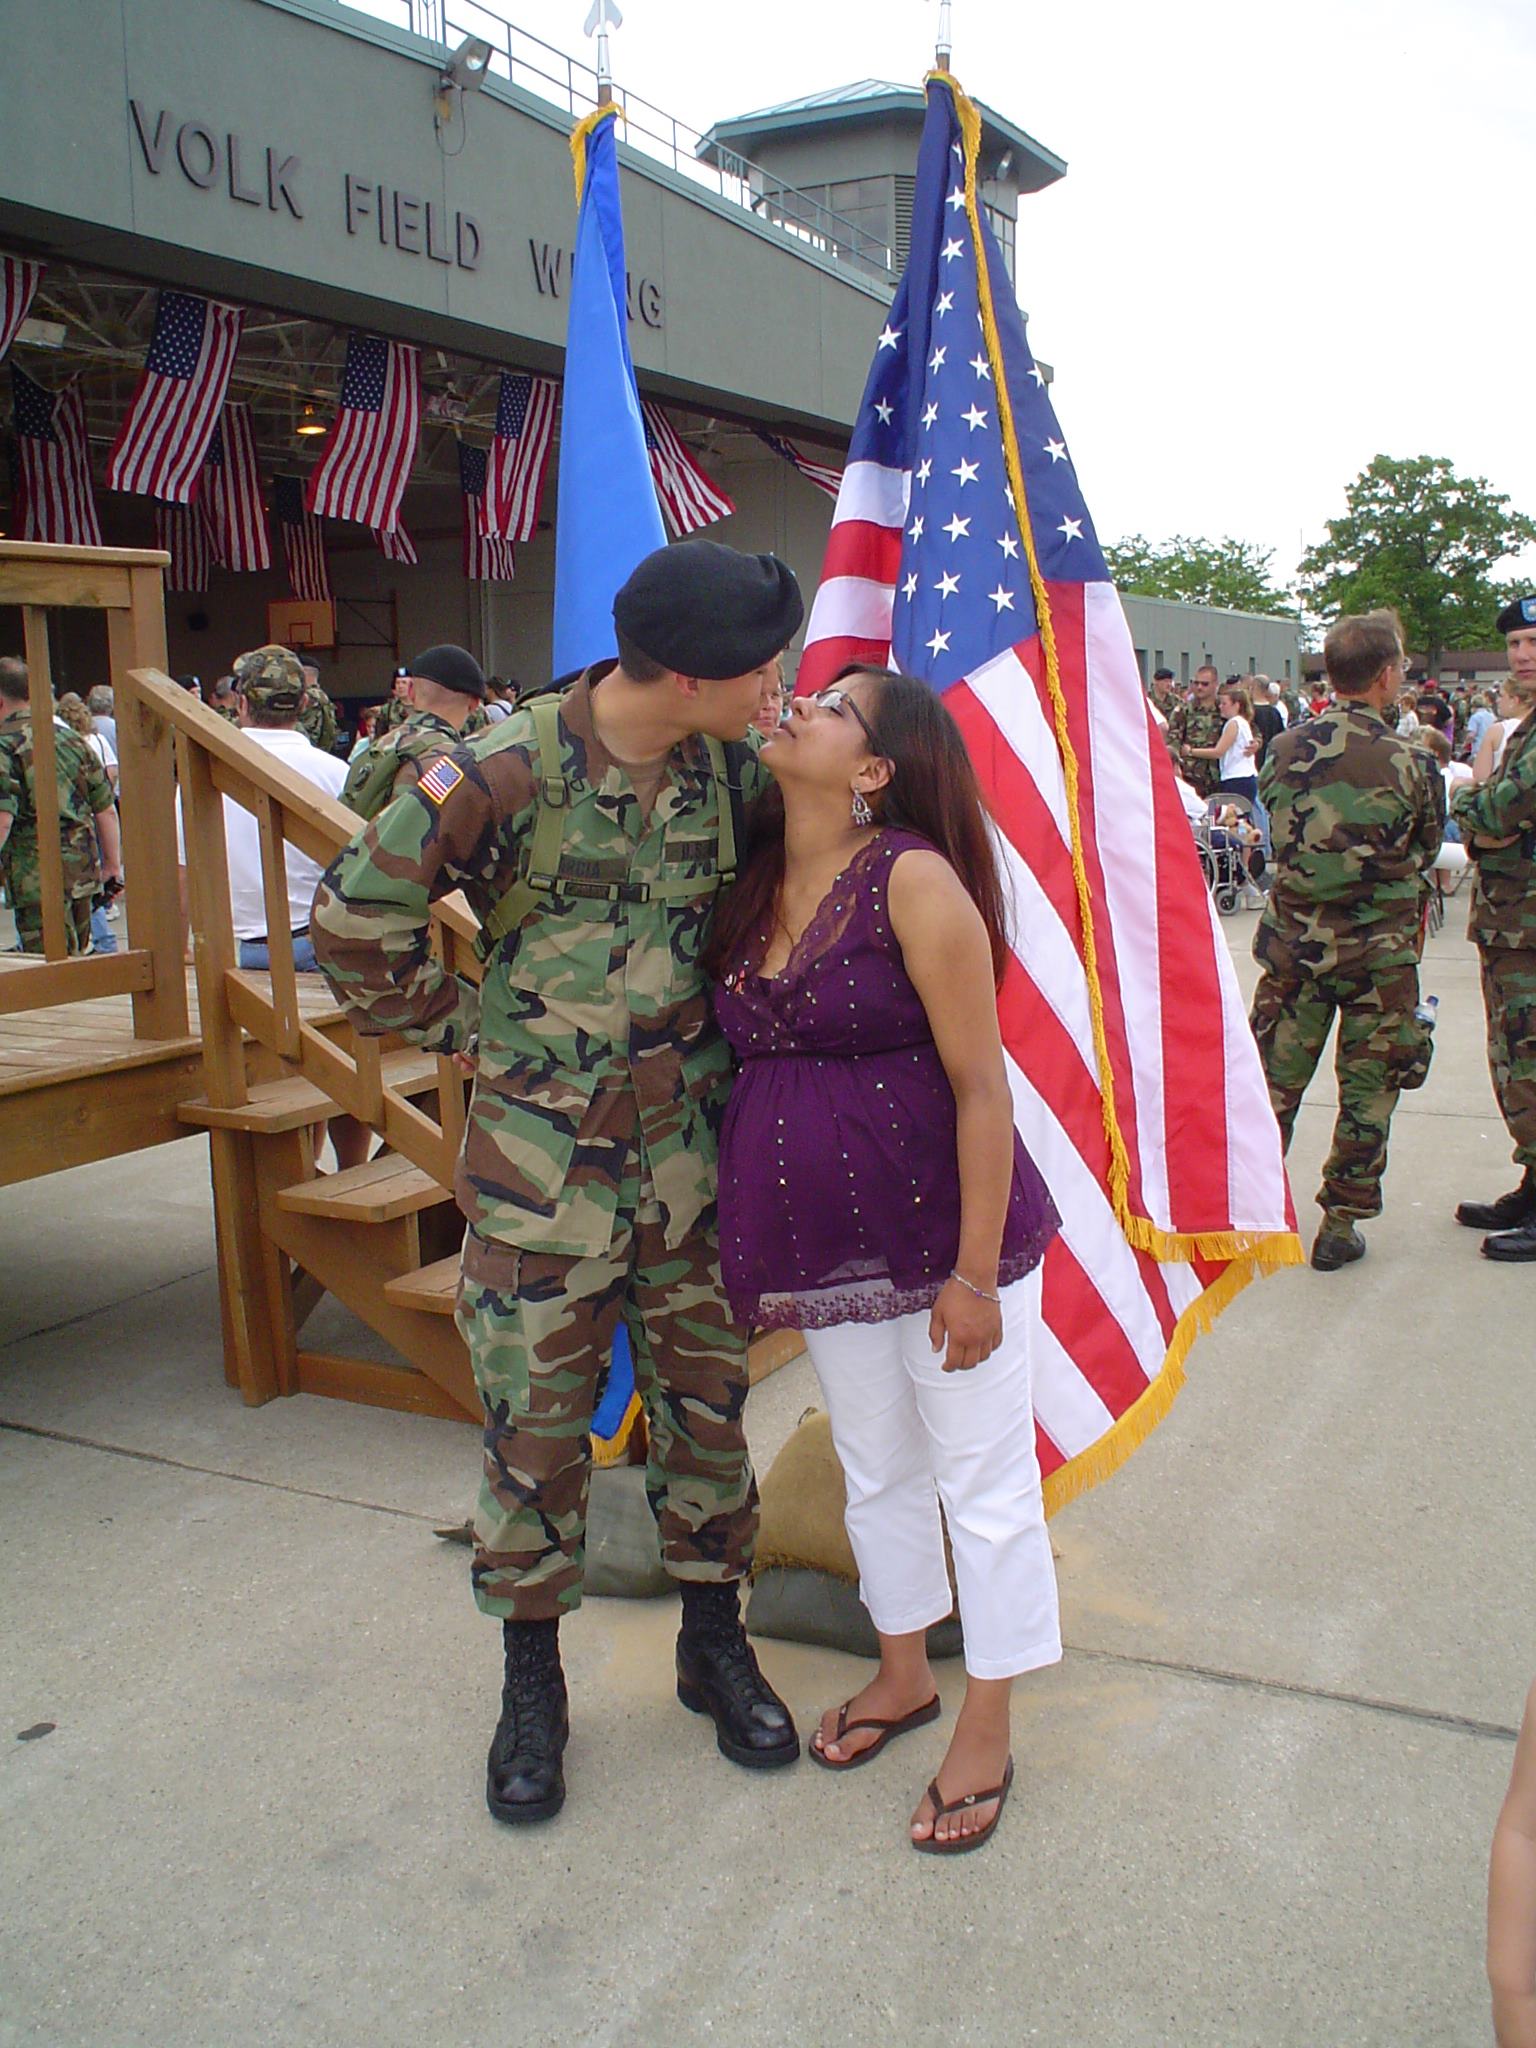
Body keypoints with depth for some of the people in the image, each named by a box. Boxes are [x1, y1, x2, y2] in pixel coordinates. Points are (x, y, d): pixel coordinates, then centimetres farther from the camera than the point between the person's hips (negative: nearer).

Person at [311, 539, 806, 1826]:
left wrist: (719, 1016, 7)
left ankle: (713, 1640, 32)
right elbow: (354, 920, -9)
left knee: (705, 1389, 13)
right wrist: (465, 1029, -3)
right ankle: (532, 1681, 26)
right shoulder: (503, 777, -17)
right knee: (537, 1415, 6)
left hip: (686, 1135, 4)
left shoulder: (729, 766, -2)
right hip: (543, 1150, -4)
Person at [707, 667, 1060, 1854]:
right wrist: (762, 1261, 7)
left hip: (940, 1227, -6)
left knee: (983, 1477, 9)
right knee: (875, 1468, 22)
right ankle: (904, 1676, 43)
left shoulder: (914, 880, -16)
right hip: (826, 1244, 7)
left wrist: (976, 1272, -18)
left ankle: (987, 1733, 27)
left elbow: (982, 1088, -17)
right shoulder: (758, 888, 5)